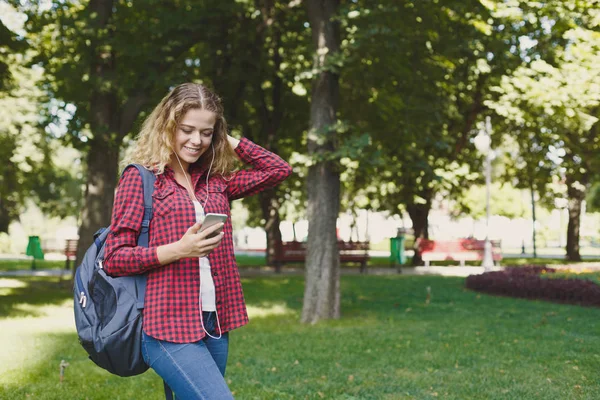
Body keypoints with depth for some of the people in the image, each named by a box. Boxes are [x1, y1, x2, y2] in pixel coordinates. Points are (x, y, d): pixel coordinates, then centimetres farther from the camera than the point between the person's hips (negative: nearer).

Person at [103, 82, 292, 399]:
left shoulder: (215, 181, 14)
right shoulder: (140, 177, -2)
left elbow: (279, 170, 14)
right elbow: (114, 259, -5)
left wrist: (230, 142, 11)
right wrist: (179, 249, -17)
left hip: (215, 325, 6)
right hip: (169, 327, -6)